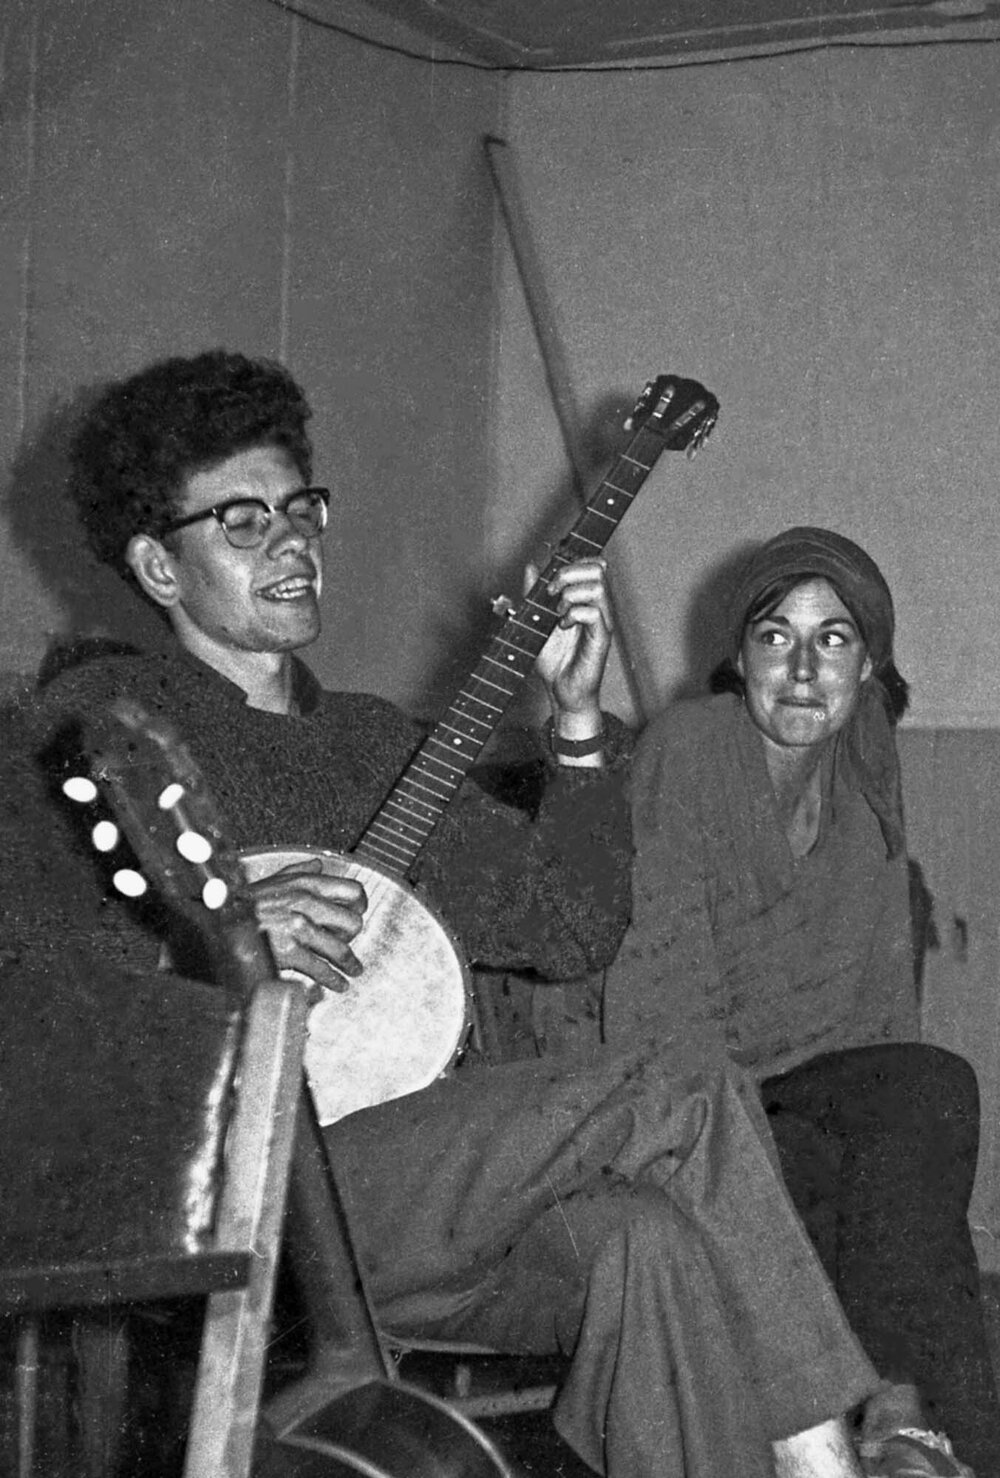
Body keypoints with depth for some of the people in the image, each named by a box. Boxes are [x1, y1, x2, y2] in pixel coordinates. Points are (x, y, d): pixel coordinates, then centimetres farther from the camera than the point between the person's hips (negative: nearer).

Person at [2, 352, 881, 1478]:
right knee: (688, 1104, -20)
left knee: (649, 1237, -28)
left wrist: (578, 720, 5)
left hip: (421, 1194, 6)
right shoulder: (95, 722, 5)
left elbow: (568, 933, 16)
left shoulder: (372, 742, 23)